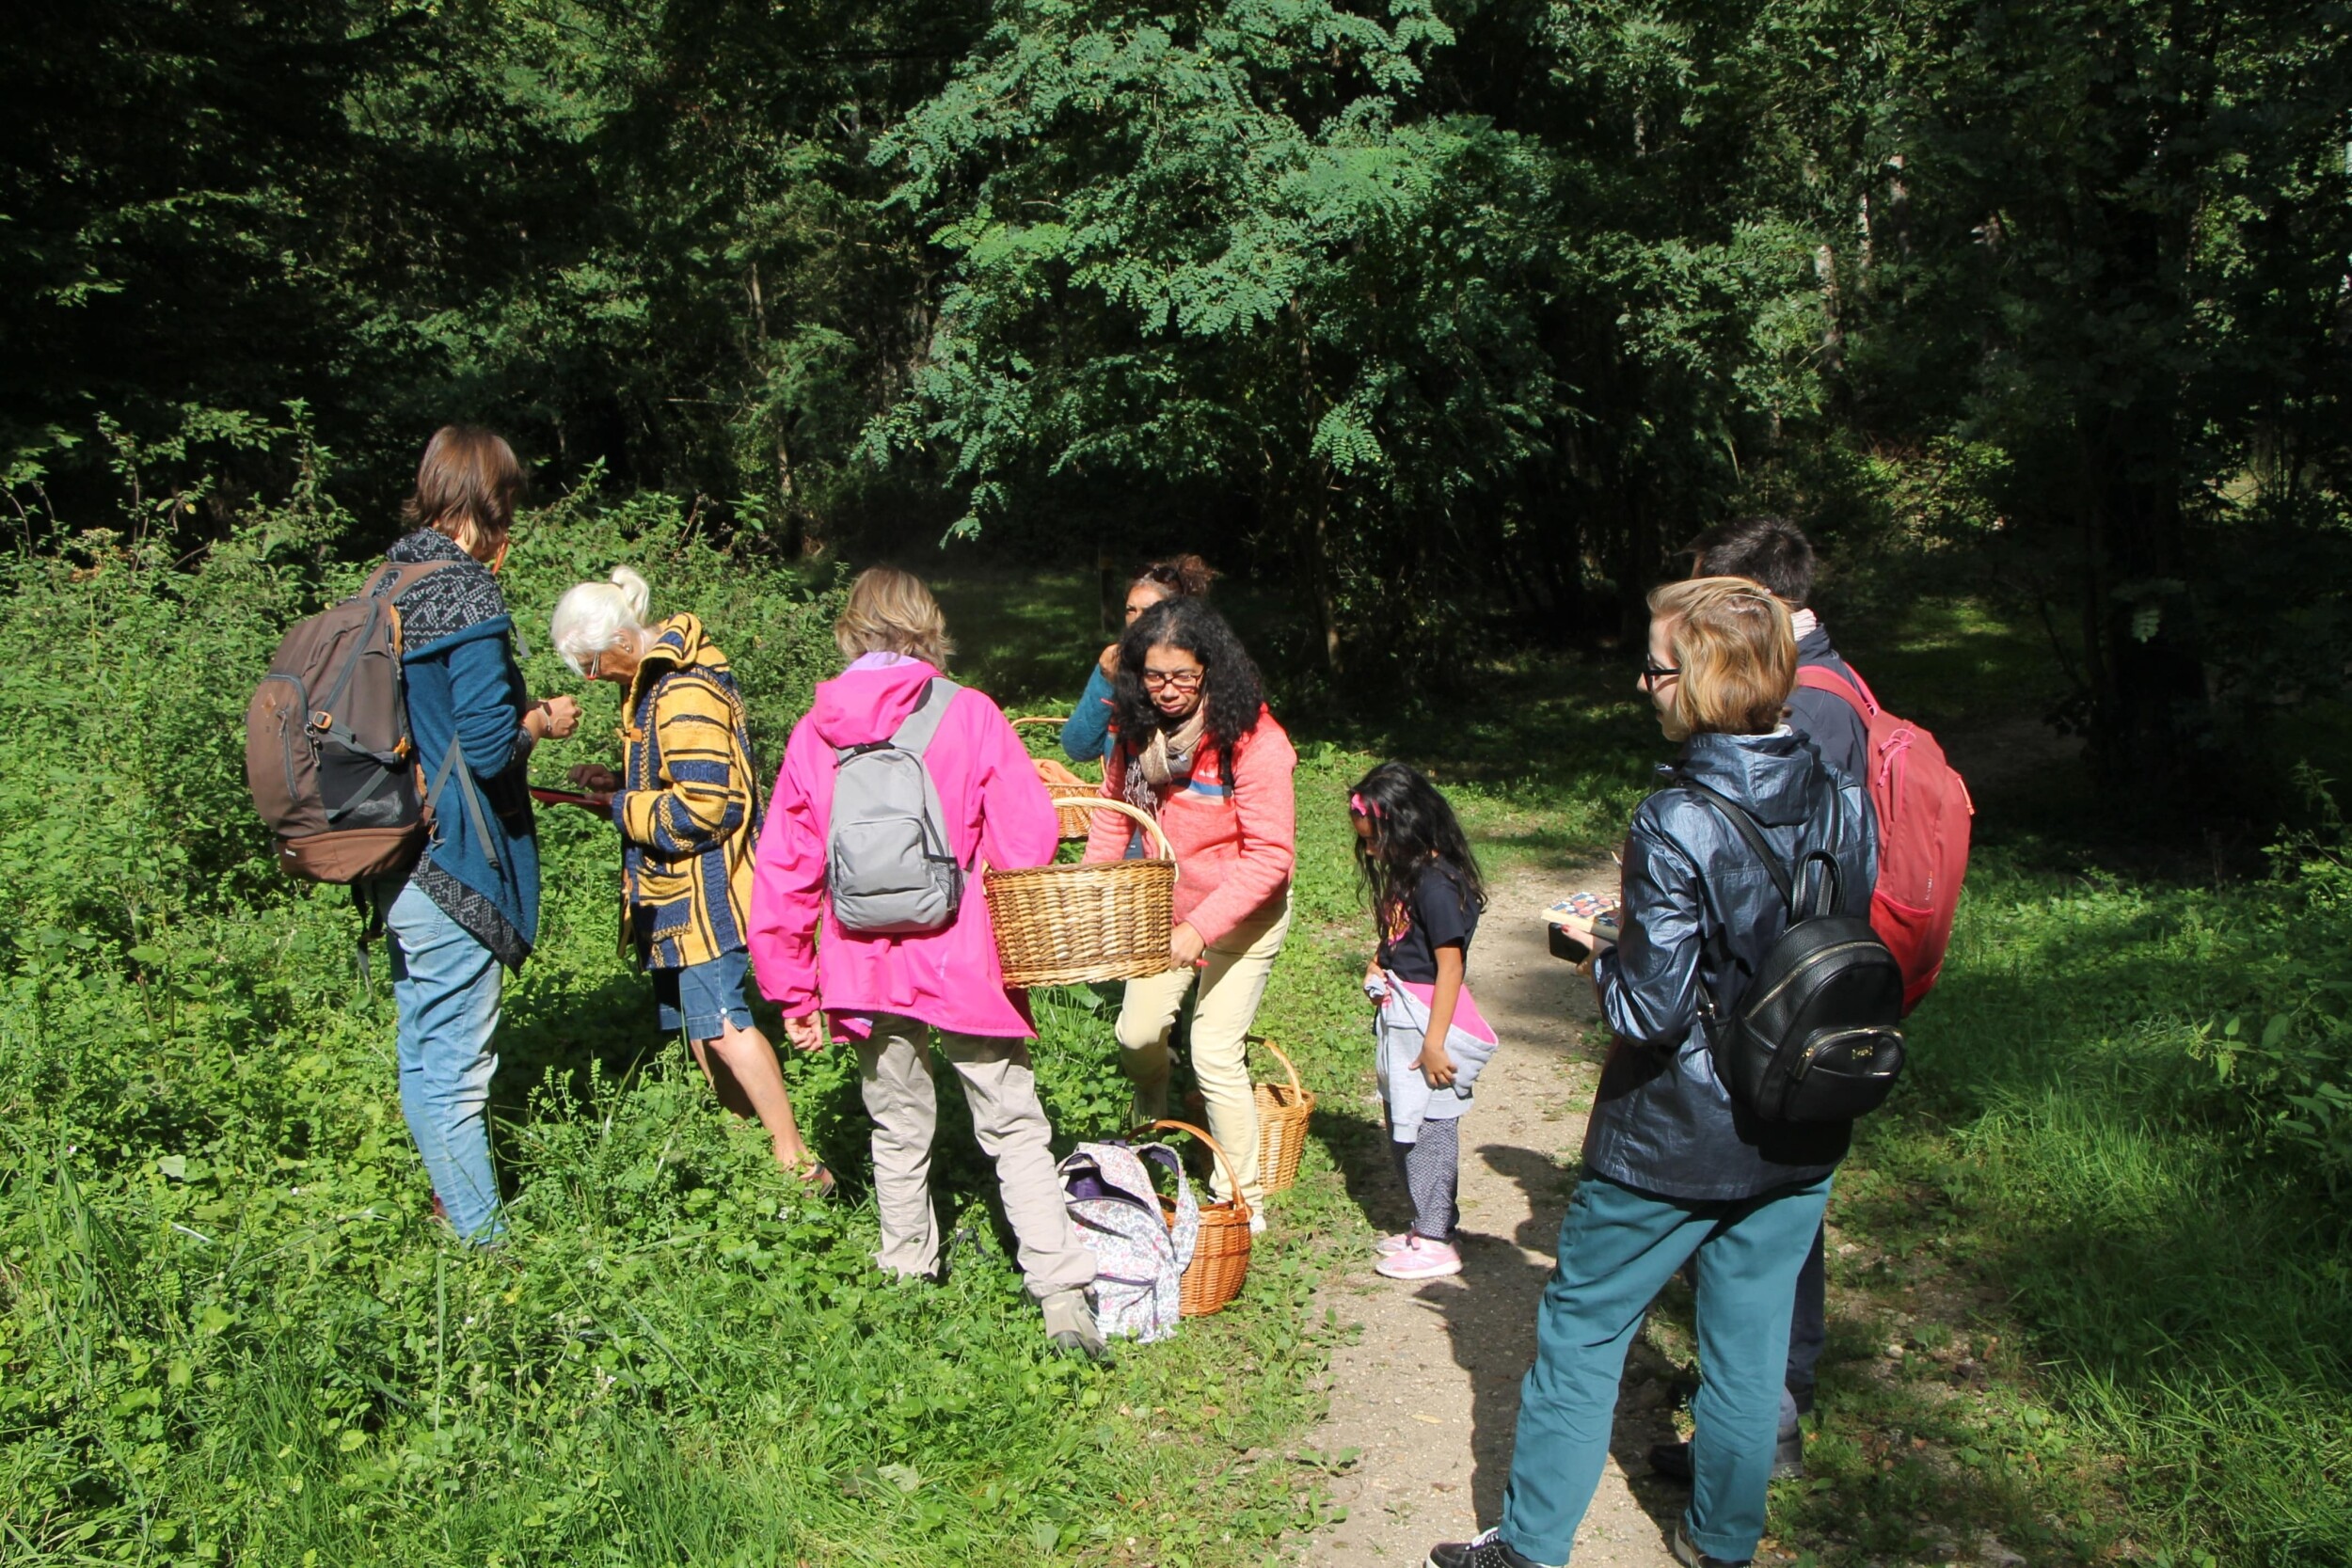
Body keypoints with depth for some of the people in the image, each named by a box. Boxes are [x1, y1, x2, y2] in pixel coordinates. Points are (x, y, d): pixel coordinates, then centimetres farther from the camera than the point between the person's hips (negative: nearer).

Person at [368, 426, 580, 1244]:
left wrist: (515, 716, 16)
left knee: (424, 1061, 18)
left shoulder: (389, 586, 10)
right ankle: (484, 1245, 9)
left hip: (399, 863, 9)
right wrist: (541, 722, -2)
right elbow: (486, 747, -20)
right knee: (457, 1071, -1)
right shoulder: (467, 596, -16)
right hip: (450, 866, -9)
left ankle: (450, 1212, 32)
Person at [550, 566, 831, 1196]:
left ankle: (798, 1163, -6)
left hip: (706, 887, -11)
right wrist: (620, 784, 7)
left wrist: (623, 807, -12)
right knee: (698, 1022, 13)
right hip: (675, 888, 11)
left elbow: (705, 806, -24)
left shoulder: (683, 693, -20)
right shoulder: (655, 680, 13)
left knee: (719, 1024, -12)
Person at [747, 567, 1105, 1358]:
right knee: (1014, 1128, 5)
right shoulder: (969, 714, -6)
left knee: (899, 1133, 18)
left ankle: (909, 1282, 30)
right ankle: (1062, 1296, 0)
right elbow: (1028, 840, -9)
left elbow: (781, 872, 5)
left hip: (863, 970, 3)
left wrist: (795, 992, 12)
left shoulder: (812, 734, 4)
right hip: (962, 965, -3)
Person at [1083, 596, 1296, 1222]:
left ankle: (1242, 1200, 11)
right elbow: (1114, 813, 6)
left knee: (1215, 1056, -6)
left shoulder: (1254, 742, -27)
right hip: (1165, 909, 6)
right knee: (1137, 1035, 11)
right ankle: (1149, 1135, 44)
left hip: (1243, 916, -5)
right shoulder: (1137, 729, -9)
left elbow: (1269, 856, -27)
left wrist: (1201, 928, -34)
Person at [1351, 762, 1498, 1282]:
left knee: (1428, 1128, 0)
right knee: (1404, 1127, 16)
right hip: (1402, 1017, 10)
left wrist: (1434, 1043, -21)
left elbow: (1450, 967, -21)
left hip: (1430, 1020, -10)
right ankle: (1427, 1225, 29)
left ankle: (1436, 1242, 11)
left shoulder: (1436, 883, -20)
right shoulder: (1408, 875, 9)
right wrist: (1378, 966, 0)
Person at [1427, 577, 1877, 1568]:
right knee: (1751, 1341, 19)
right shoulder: (1844, 803, -5)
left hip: (1676, 1143, -5)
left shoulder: (1675, 826, -23)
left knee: (1580, 1330, 11)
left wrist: (1596, 948, -4)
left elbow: (1652, 1009, -22)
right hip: (1801, 1141, 6)